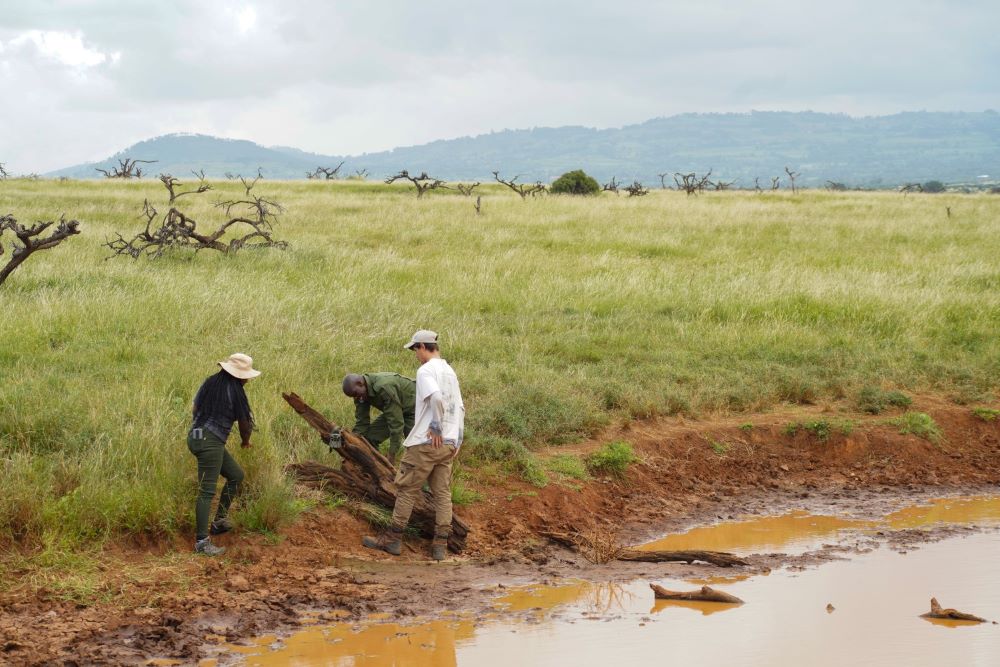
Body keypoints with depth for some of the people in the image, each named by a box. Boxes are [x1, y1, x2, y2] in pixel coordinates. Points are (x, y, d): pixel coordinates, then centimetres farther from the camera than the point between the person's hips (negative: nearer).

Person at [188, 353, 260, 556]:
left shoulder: (210, 383, 10)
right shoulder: (234, 390, -10)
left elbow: (196, 407, 18)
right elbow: (244, 421, -2)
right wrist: (245, 441, 18)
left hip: (197, 436, 9)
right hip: (210, 442, -9)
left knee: (236, 475, 19)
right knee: (207, 491, -7)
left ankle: (220, 521, 20)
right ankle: (201, 542, -7)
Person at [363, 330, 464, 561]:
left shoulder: (426, 371, -10)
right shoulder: (450, 372, 16)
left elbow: (436, 398, -27)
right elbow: (460, 408, 17)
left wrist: (436, 428, -18)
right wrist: (457, 439, 16)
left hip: (426, 441, -8)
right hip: (448, 444, 8)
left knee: (407, 489, 1)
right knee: (442, 493, 7)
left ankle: (392, 538, 6)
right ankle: (441, 544, 6)